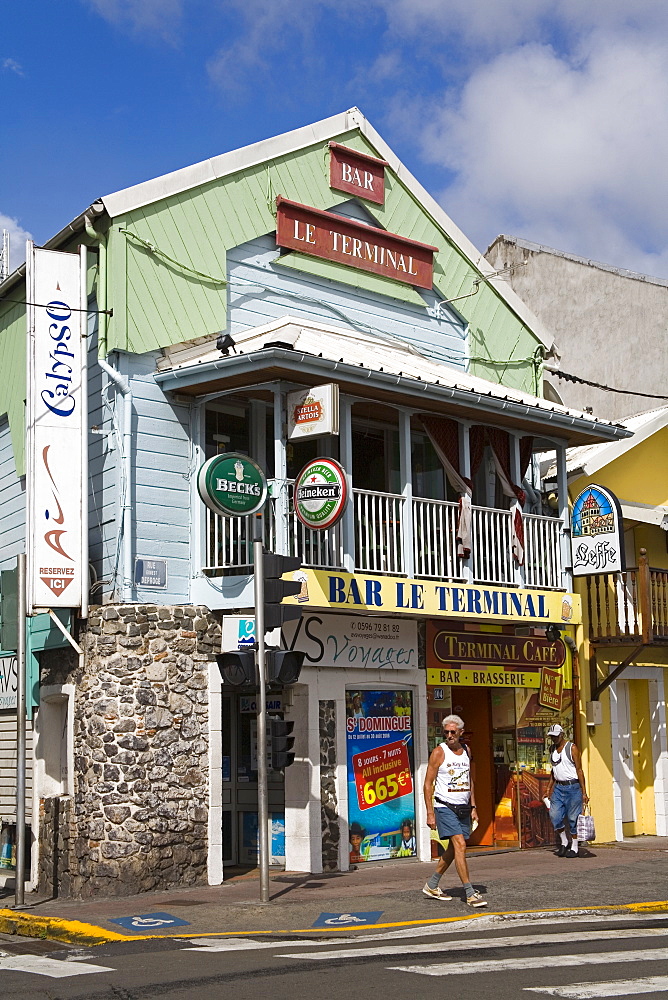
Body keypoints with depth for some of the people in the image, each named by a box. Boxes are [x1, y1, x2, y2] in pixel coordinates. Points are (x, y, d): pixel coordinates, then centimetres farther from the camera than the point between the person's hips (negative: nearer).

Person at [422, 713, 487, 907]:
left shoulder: (466, 750, 11)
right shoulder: (439, 752, -7)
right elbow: (428, 784, -7)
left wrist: (473, 807, 14)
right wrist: (430, 813, -13)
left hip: (463, 807, 6)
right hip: (445, 807, -6)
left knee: (453, 849, 10)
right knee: (460, 844, -16)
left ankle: (432, 885, 26)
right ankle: (470, 893, -15)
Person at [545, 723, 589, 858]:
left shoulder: (572, 748, -7)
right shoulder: (552, 749, 12)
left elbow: (579, 770, -9)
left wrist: (584, 791, -13)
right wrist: (549, 788, 16)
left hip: (572, 787, -6)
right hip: (558, 787, 6)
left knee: (573, 818, -2)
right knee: (555, 815, -4)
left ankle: (574, 848, 8)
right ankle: (564, 842, 14)